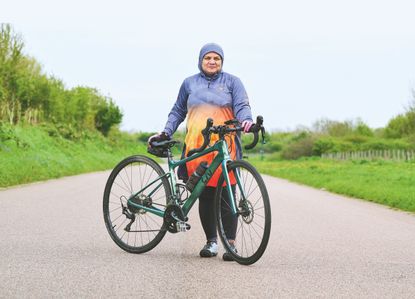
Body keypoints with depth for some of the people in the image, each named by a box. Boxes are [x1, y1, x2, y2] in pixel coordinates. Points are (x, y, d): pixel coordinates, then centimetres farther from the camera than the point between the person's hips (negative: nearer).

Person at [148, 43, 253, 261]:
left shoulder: (232, 82, 10)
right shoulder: (189, 83, 17)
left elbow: (242, 106, -1)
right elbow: (178, 111, 24)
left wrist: (246, 120, -23)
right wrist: (166, 132, 11)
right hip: (197, 148, 2)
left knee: (227, 195, -5)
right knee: (205, 196, 3)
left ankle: (230, 243, -1)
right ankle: (211, 241, 13)